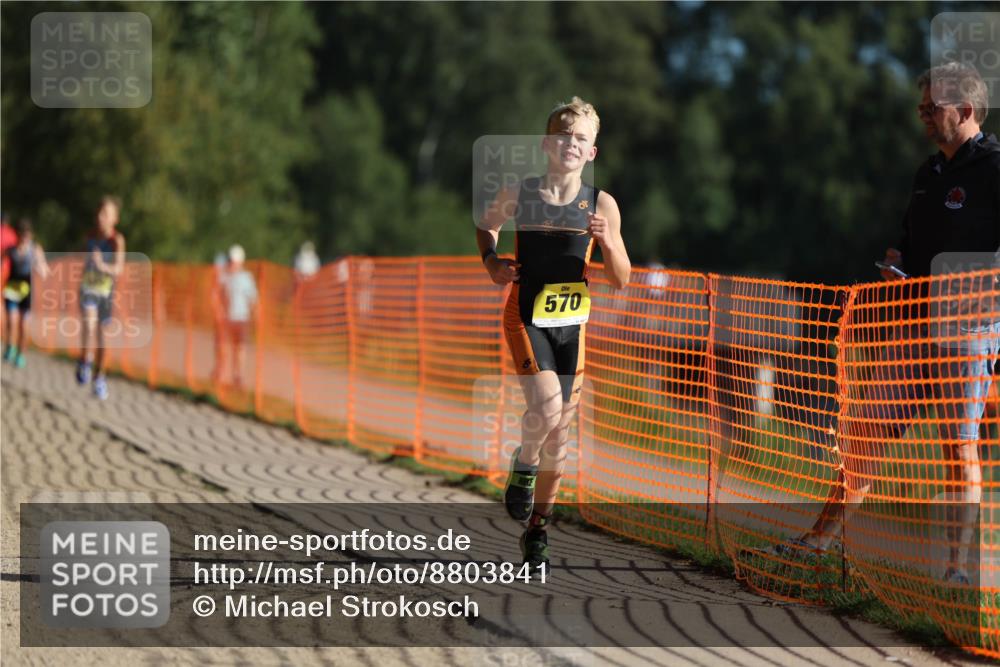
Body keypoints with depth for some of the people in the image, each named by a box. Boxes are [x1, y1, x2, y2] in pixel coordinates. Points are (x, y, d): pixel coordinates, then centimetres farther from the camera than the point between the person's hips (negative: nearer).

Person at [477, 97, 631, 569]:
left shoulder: (601, 205, -4)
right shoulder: (519, 195, -7)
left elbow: (621, 281, -1)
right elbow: (486, 225, 16)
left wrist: (606, 240, -19)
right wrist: (492, 261, -2)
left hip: (571, 324, 3)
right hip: (526, 318, -3)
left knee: (559, 435, 8)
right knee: (546, 405, -25)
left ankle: (537, 530, 23)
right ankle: (523, 466, 7)